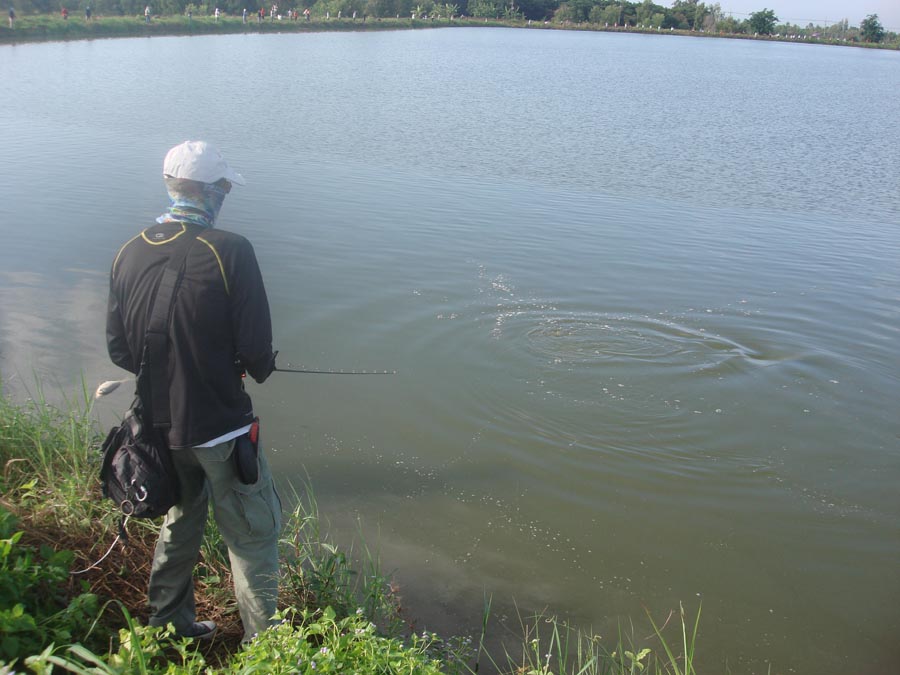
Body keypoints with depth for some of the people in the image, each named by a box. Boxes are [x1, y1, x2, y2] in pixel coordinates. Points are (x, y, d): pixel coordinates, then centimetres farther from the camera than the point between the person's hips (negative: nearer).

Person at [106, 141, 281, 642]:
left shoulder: (130, 253, 0)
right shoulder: (229, 250, -18)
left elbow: (119, 349, 5)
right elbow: (257, 350, -19)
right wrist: (261, 368, 4)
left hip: (159, 426, 7)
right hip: (220, 426, -6)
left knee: (181, 517, 26)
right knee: (253, 535, 8)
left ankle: (169, 625, 40)